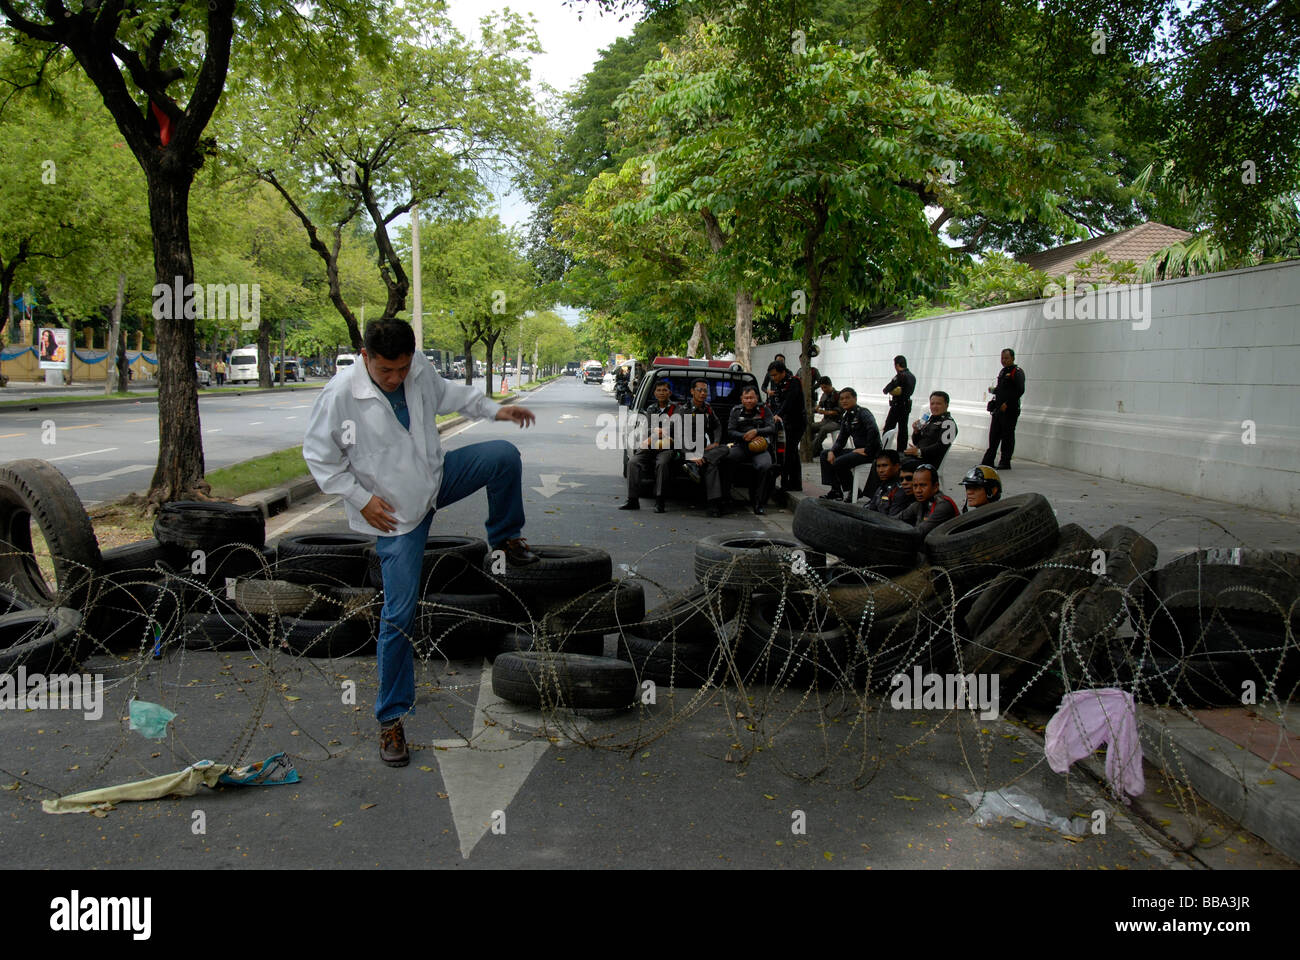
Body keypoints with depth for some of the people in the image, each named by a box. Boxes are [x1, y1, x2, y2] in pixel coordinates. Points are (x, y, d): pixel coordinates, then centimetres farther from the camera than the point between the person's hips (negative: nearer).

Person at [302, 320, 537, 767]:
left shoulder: (420, 369, -9)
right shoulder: (340, 394, -24)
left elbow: (445, 394, 14)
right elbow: (318, 455, -12)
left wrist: (493, 409, 6)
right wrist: (360, 499, -16)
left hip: (437, 476, 5)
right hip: (394, 512, -5)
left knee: (505, 455, -13)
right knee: (399, 613, -5)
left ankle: (505, 539, 13)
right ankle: (391, 717, 10)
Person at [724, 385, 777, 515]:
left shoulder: (764, 410, 12)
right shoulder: (736, 411, 14)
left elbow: (772, 428, 1)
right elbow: (730, 432, 6)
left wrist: (756, 431, -17)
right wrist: (746, 437, -11)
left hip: (760, 448, -1)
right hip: (740, 446, 1)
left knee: (765, 466, -34)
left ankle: (759, 504, -21)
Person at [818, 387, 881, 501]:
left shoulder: (863, 413, -12)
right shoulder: (845, 417, 14)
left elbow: (873, 431, -28)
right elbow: (841, 439, 16)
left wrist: (867, 450, -23)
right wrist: (832, 451, -2)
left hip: (870, 452, -9)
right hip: (857, 450, 9)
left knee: (838, 463, -26)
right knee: (825, 454, 6)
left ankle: (854, 492, -7)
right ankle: (835, 490, 1)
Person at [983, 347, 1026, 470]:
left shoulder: (1017, 372, -6)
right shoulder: (1002, 371, 19)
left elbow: (1020, 391, -15)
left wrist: (1007, 404, -18)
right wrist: (994, 390, 7)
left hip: (1010, 410, -8)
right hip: (998, 409, 8)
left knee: (1007, 436, -2)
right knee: (994, 435, 7)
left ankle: (1005, 462, 3)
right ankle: (988, 461, 11)